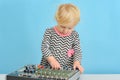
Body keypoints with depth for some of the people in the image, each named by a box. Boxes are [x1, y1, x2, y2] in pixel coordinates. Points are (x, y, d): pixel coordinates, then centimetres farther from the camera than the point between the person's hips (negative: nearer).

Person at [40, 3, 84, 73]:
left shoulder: (75, 35, 4)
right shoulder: (49, 32, 0)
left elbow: (77, 50, 0)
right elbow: (44, 47, -6)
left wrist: (77, 62, -20)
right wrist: (51, 59, -23)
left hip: (68, 69, 1)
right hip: (49, 67, -1)